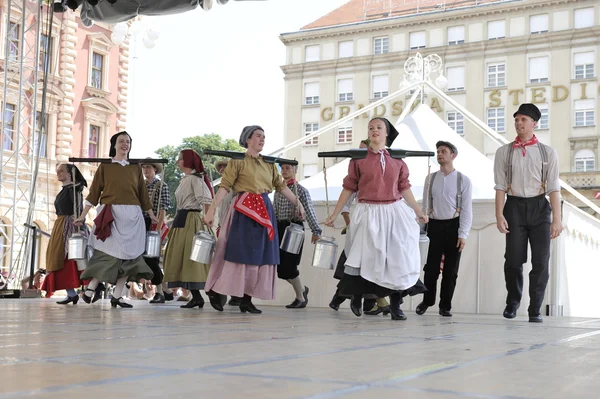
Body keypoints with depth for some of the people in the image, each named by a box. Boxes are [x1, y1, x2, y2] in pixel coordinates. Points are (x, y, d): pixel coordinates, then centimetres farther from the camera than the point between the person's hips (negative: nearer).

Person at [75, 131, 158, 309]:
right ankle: (89, 289, 4)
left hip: (132, 216, 3)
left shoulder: (136, 168, 14)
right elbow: (94, 192, 4)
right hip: (110, 214, -3)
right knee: (110, 254, -11)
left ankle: (116, 297, 4)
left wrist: (152, 215, 16)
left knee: (129, 256, -1)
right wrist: (83, 215, -1)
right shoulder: (104, 167, 7)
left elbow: (143, 194, 17)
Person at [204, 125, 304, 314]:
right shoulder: (238, 161, -3)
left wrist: (298, 203, 13)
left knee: (259, 255, 4)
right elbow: (224, 187, -9)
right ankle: (215, 292, 8)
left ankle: (247, 299, 9)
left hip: (264, 210, 6)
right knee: (239, 253, -5)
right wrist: (212, 209, -17)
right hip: (244, 210, -6)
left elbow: (281, 186, 17)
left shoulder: (269, 163, 14)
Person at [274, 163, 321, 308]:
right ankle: (302, 289, 28)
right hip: (280, 228, 6)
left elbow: (310, 212, -10)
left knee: (289, 266, -8)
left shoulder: (301, 190, -3)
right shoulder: (278, 190, 14)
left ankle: (301, 298, 10)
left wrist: (316, 231, -17)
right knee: (281, 268, 4)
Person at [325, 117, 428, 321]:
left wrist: (418, 211, 13)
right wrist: (335, 214, 2)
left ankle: (395, 306, 11)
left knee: (397, 260, 1)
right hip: (369, 213, -2)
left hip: (394, 213, 2)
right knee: (365, 258, 2)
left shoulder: (397, 160, 6)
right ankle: (356, 296, 26)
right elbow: (349, 188, 2)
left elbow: (404, 188, 12)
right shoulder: (359, 159, 0)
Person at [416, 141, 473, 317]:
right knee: (431, 267, 2)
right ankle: (427, 301, 21)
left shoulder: (463, 180, 0)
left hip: (453, 226, -1)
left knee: (451, 269, 5)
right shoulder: (430, 179, 7)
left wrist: (463, 234, -10)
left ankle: (445, 306, 16)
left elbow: (466, 209, -3)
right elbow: (425, 205, 7)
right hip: (434, 226, 1)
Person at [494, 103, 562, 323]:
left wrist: (556, 219, -6)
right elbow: (500, 187, 2)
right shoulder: (504, 152, 6)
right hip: (514, 206, 0)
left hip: (539, 207, 0)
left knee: (541, 261, -3)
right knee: (514, 259, -1)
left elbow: (554, 188, 0)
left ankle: (535, 310, 10)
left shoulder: (547, 152, 5)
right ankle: (512, 302, 24)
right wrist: (499, 215, -7)